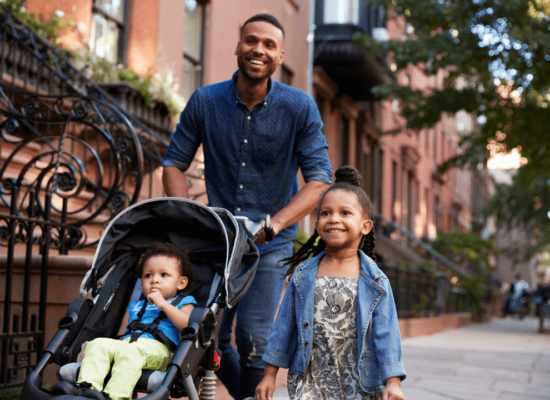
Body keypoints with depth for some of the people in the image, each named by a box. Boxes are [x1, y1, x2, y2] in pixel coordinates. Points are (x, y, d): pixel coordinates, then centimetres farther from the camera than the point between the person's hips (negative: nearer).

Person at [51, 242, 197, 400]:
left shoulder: (182, 303, 20)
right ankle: (87, 386, -41)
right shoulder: (135, 307, 38)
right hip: (126, 341, 6)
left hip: (156, 348, -6)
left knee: (130, 350, -37)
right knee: (98, 344, -23)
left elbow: (188, 325, -2)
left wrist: (163, 304, -3)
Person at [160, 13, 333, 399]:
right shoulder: (205, 102, -4)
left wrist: (273, 225, -24)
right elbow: (173, 164, 3)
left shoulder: (300, 108, -9)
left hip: (272, 243, -2)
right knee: (211, 334, 5)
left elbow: (320, 180, -11)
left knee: (253, 337, -12)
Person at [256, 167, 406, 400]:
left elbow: (386, 333, -4)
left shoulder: (375, 282, -3)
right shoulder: (303, 275, 2)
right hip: (309, 380, 1)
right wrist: (270, 374, 8)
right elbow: (284, 325, 8)